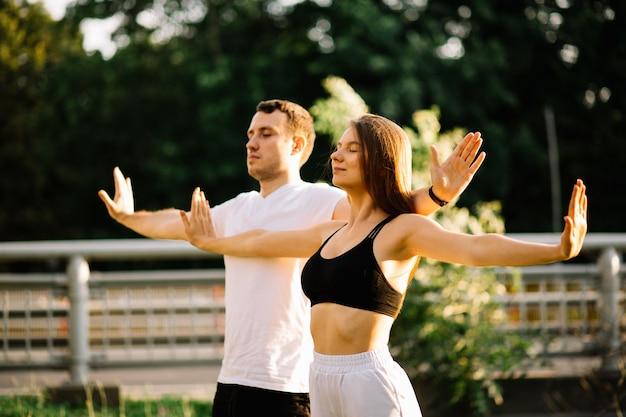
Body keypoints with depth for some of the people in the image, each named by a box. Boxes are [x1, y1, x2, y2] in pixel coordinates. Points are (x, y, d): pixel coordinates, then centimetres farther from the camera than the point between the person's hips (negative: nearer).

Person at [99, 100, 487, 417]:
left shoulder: (318, 202, -9)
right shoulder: (238, 209, 14)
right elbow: (176, 223, 32)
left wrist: (435, 196, -45)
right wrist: (128, 217, 49)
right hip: (232, 381, 8)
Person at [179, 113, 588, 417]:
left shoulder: (400, 230, -5)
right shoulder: (332, 233, 17)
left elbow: (476, 248, -21)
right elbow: (262, 241, 35)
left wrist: (558, 250, -36)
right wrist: (208, 241, 52)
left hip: (371, 383, -8)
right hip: (323, 383, 8)